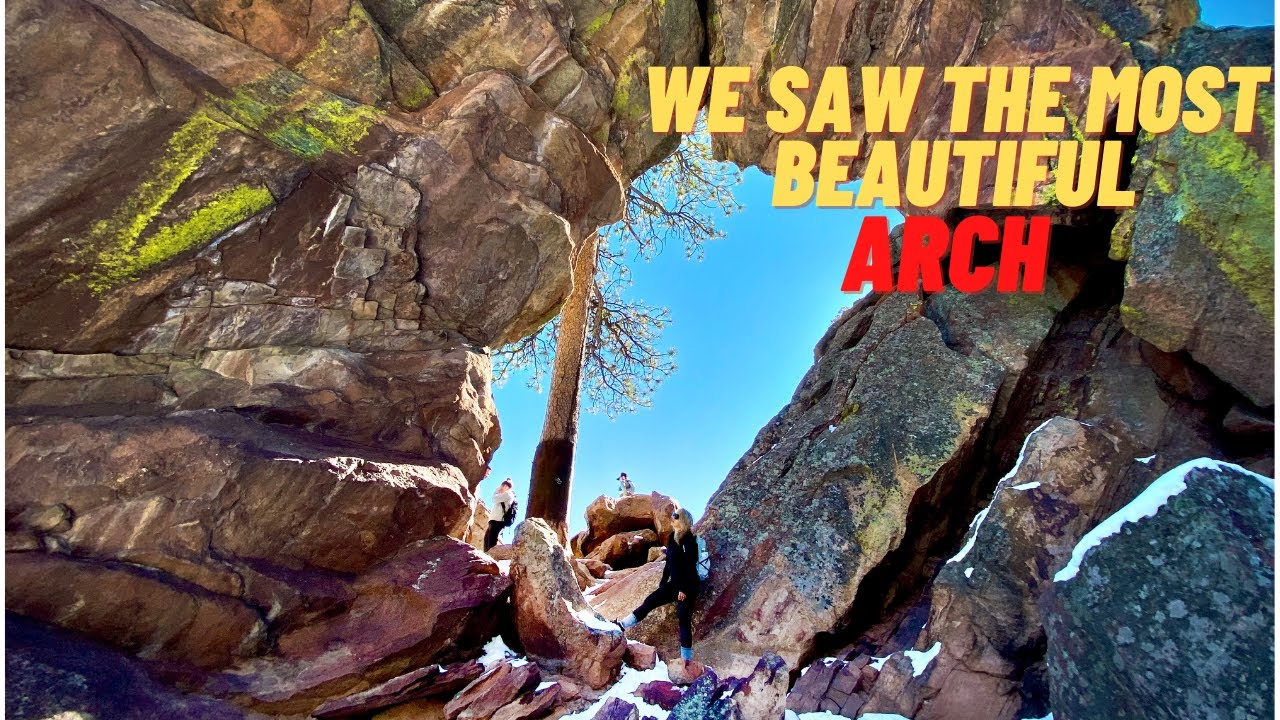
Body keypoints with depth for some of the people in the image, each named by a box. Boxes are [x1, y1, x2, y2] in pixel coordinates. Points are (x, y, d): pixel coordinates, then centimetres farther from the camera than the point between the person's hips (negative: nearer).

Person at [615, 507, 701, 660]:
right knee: (649, 602, 6)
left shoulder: (689, 540, -15)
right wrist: (662, 583, 18)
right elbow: (669, 562, 16)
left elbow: (690, 567, -18)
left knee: (684, 619, -7)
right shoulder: (673, 538, 9)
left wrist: (684, 589, -20)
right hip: (674, 583, 8)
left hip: (687, 586, -8)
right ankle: (622, 626, 14)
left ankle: (686, 659, -2)